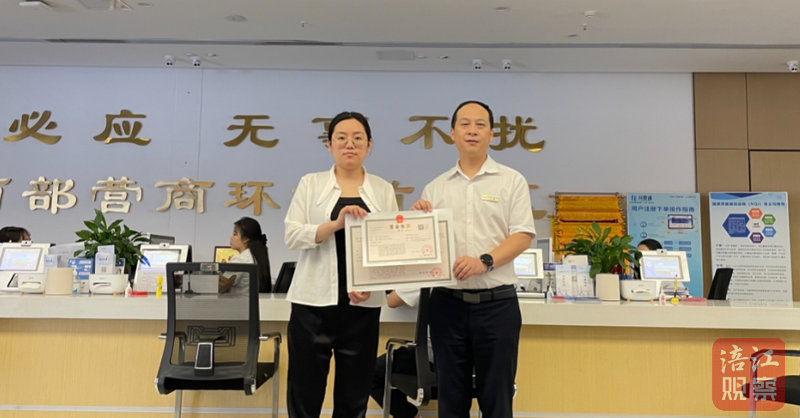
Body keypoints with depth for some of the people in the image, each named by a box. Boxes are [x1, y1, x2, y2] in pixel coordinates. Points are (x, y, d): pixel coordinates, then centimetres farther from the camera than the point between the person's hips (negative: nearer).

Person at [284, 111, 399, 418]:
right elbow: (292, 235, -5)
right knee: (305, 392, 2)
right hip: (314, 300, -1)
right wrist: (336, 224, -20)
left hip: (363, 304, 1)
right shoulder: (311, 183, 5)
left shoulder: (383, 190, 8)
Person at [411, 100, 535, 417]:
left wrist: (484, 261, -20)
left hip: (497, 303, -2)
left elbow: (523, 235, -6)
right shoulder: (435, 188, 10)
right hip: (448, 303, 2)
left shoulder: (511, 181, 2)